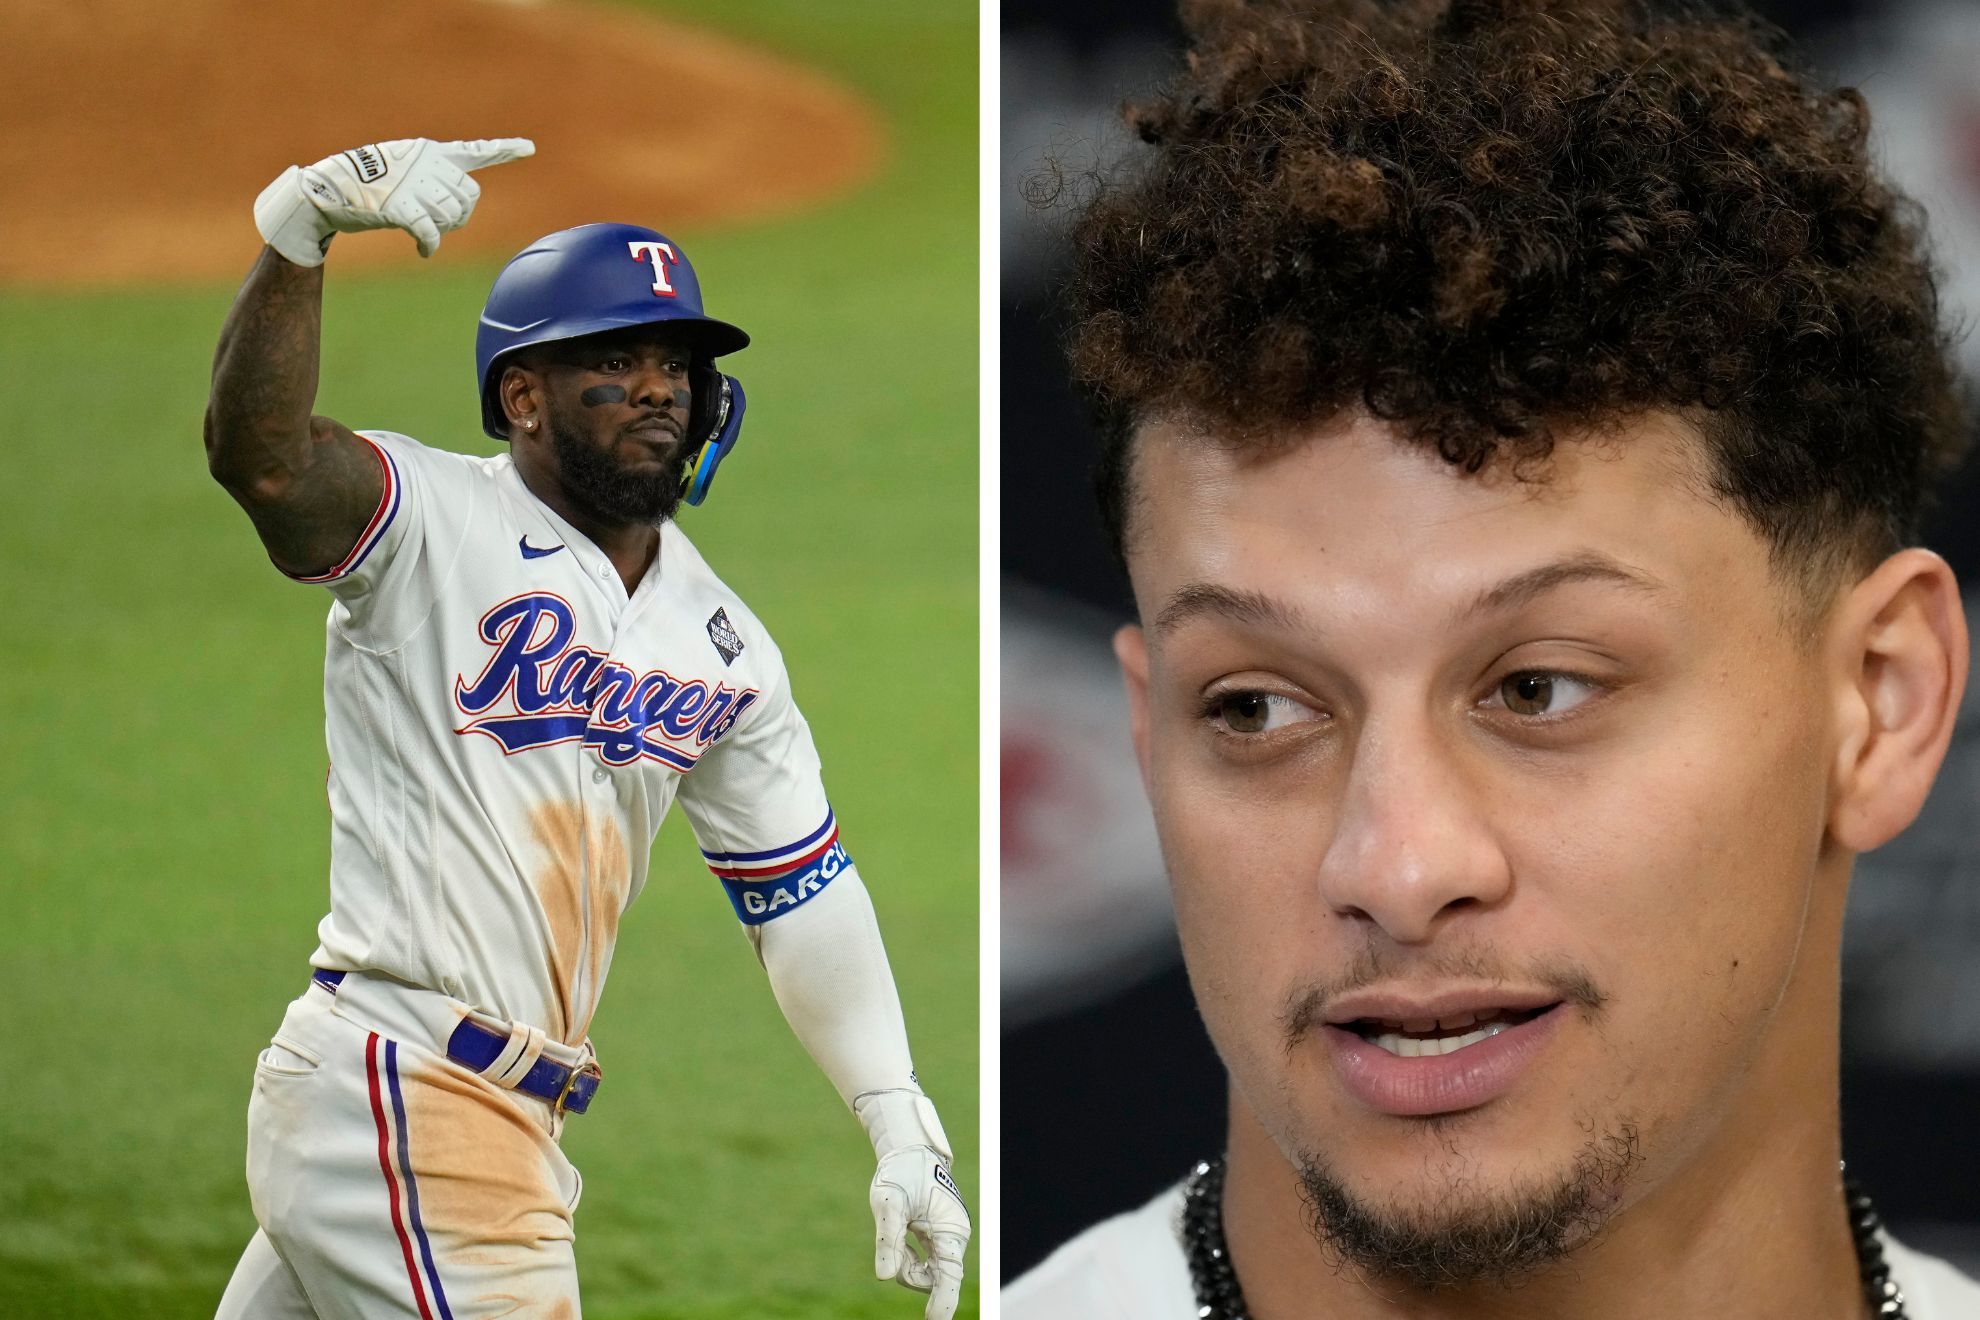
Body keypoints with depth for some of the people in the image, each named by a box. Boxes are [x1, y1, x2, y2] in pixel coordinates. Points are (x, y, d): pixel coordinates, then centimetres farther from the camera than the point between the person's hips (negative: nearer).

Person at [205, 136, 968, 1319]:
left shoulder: (725, 644, 14)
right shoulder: (433, 523, -8)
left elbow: (803, 888, 17)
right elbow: (261, 455, -28)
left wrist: (902, 1129, 10)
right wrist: (304, 224, -44)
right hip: (395, 1095, -8)